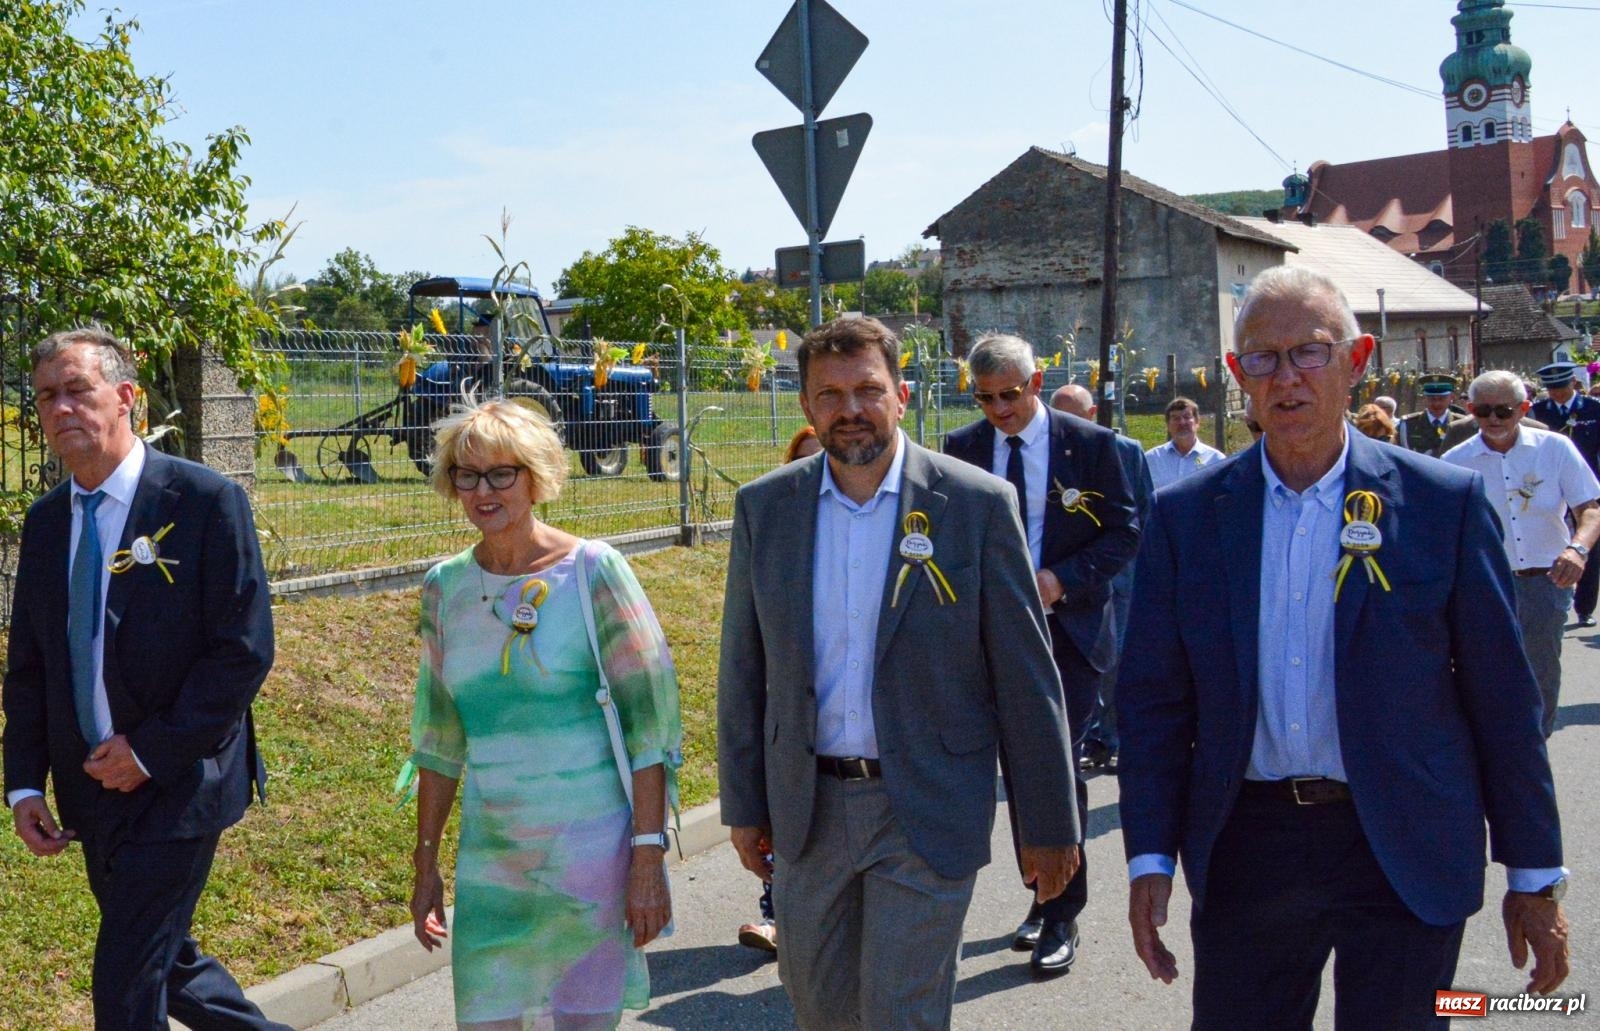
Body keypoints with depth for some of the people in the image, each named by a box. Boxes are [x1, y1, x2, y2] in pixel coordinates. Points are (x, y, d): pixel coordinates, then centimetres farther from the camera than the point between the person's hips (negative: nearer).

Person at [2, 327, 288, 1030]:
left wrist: (151, 751, -18)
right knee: (164, 964, 18)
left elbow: (245, 650, -15)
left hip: (176, 784, -7)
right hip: (90, 790, 7)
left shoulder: (206, 502, -13)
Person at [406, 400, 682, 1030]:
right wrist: (426, 863, 11)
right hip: (488, 860, 4)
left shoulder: (592, 570, -9)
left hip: (589, 853, -3)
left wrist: (648, 858, -15)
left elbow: (650, 722, -11)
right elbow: (439, 737, 11)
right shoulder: (445, 586, 4)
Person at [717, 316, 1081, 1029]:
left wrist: (1049, 824, -4)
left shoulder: (978, 503, -9)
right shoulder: (764, 507, 0)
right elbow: (742, 668, 7)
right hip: (807, 805, 4)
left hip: (926, 809, -3)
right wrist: (743, 804, 7)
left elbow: (1025, 676, -6)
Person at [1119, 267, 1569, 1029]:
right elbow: (1155, 701, 3)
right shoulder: (1186, 515, 1)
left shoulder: (1445, 501, -4)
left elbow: (1502, 696, -1)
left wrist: (1534, 874, 0)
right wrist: (1150, 857, -3)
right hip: (1245, 851, 2)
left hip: (1404, 856, -1)